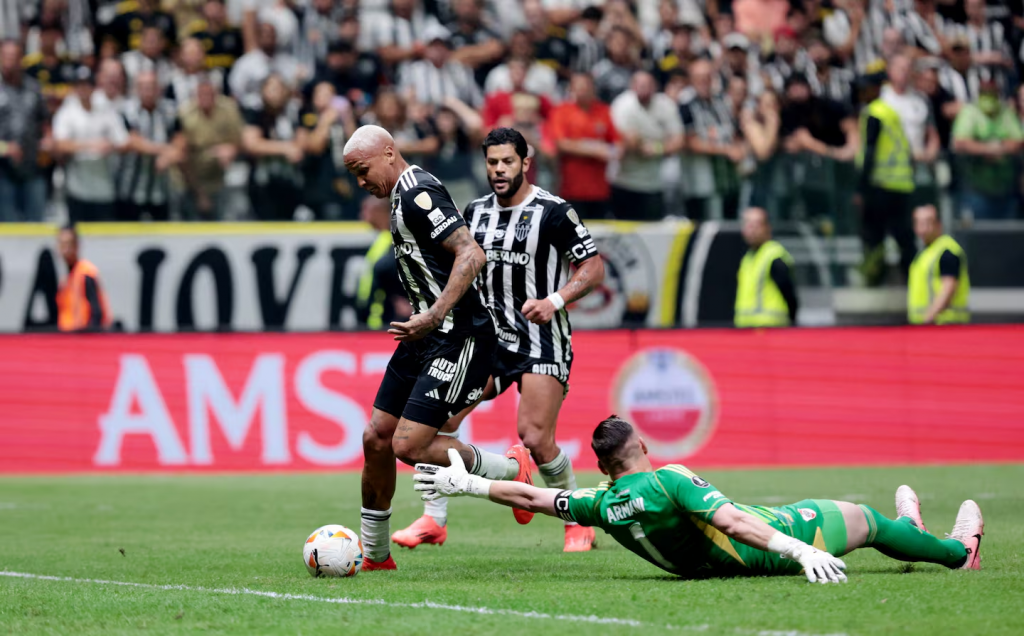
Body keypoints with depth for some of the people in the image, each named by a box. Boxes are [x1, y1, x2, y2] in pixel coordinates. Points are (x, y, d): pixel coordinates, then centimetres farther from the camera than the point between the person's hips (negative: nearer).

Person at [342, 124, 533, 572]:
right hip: (427, 337, 10)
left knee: (408, 446, -14)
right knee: (376, 439, 6)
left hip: (457, 338, -10)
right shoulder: (403, 197, 16)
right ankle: (375, 554, 17)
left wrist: (434, 316, -31)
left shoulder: (418, 195, -16)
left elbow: (472, 255, -25)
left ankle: (511, 470, 7)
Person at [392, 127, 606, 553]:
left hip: (541, 341, -5)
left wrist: (554, 301, -22)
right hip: (489, 337, 5)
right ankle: (433, 522, -2)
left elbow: (593, 269, -8)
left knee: (535, 437, -15)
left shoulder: (553, 212, -8)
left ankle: (580, 524, 6)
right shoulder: (475, 213, 9)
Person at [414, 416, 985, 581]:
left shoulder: (602, 506, -11)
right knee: (861, 517, 15)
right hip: (766, 552, -8)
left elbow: (530, 496, -5)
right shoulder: (668, 482, -29)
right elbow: (732, 521, -37)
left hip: (707, 563, 8)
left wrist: (467, 483, 5)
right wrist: (798, 551, -42)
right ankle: (959, 550, 37)